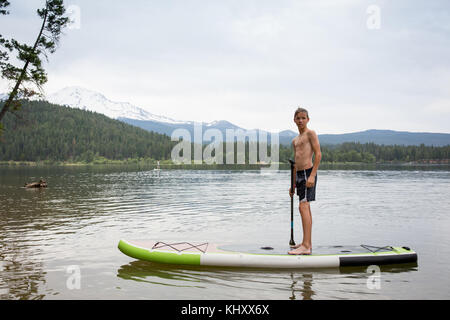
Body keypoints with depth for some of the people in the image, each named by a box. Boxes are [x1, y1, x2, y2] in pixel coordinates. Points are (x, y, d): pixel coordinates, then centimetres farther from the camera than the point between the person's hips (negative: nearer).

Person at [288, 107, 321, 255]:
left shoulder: (310, 133, -4)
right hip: (299, 174, 9)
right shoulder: (295, 140, 21)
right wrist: (293, 183, 22)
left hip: (308, 172, -9)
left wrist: (312, 175, -20)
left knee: (303, 206, -16)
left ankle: (306, 246, -19)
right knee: (305, 208, 12)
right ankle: (307, 242, 20)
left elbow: (318, 154, -12)